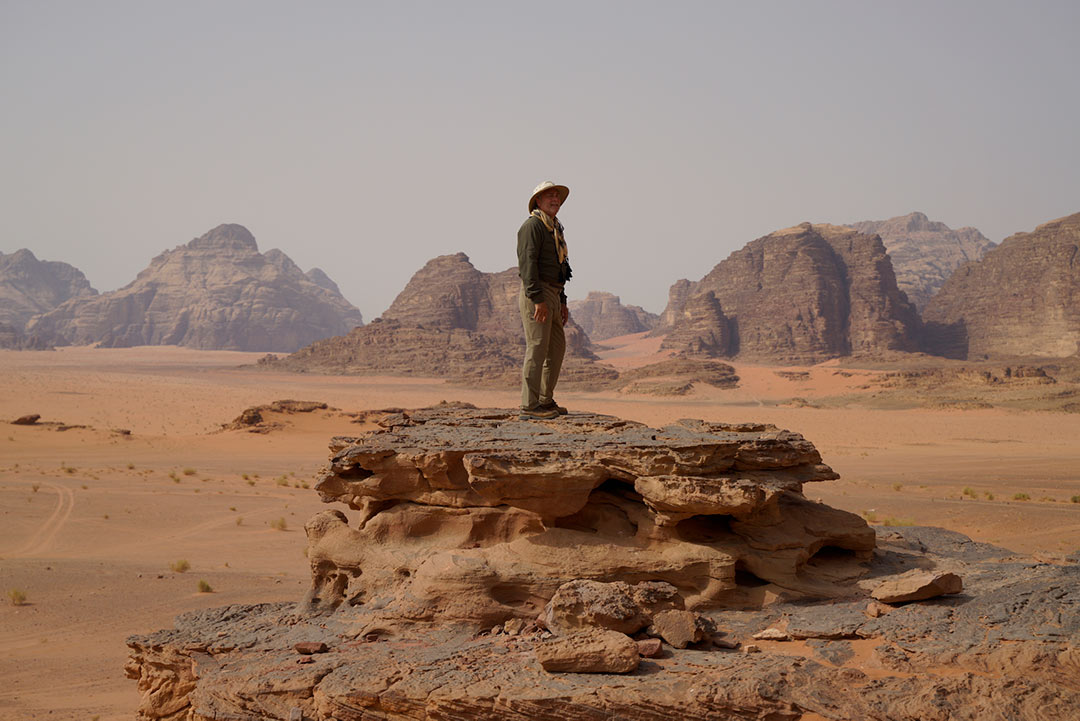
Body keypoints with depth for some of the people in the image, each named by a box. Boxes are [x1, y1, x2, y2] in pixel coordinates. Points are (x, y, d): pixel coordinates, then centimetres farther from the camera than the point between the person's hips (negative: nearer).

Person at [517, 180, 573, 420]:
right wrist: (538, 299, -25)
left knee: (557, 346, 14)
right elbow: (528, 263, -18)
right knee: (537, 347, -12)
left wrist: (562, 302, 22)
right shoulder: (532, 226, -9)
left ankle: (545, 400, 22)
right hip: (535, 294, -10)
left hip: (551, 295, 10)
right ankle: (529, 407, -12)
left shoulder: (554, 229, 22)